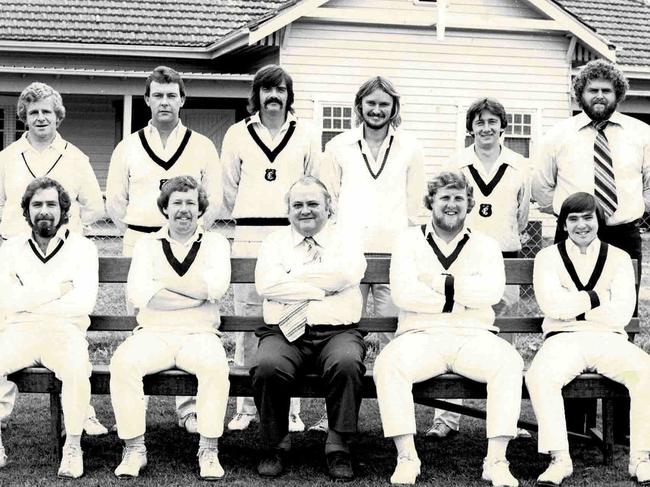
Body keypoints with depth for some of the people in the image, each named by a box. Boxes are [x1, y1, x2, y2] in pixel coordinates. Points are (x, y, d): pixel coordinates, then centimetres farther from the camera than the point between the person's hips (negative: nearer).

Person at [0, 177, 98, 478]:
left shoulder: (82, 248, 4)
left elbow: (83, 303, -10)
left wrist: (28, 301, -6)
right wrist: (57, 289, -9)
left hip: (65, 332, -2)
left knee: (77, 369, -35)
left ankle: (73, 447, -16)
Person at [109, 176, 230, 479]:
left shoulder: (215, 243, 11)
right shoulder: (148, 244, 13)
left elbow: (218, 285, -10)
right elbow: (137, 292, -5)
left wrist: (164, 281, -7)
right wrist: (198, 292, -8)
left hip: (200, 334, -1)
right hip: (153, 334, 1)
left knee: (215, 365, -34)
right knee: (123, 363, -29)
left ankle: (209, 450, -21)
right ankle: (134, 449, -17)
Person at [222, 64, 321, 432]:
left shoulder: (308, 133, 9)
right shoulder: (238, 134, 11)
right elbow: (229, 187, 17)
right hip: (249, 236, 1)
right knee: (248, 320, 0)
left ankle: (290, 408, 3)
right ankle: (246, 407, 8)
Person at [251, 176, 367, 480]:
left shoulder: (345, 242, 14)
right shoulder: (275, 243, 16)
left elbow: (346, 274, -10)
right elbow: (267, 285, -5)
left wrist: (294, 275, -4)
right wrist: (321, 288, -6)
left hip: (336, 332, 0)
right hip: (284, 332, 1)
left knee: (347, 363, -34)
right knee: (268, 367, -31)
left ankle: (338, 446, -17)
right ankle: (275, 444, -10)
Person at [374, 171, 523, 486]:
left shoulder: (486, 246, 15)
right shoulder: (409, 240, 12)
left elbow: (492, 291, -7)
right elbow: (403, 293, -5)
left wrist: (439, 282, -9)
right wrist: (463, 296, -4)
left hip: (474, 338, 1)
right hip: (421, 336, -1)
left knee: (509, 363, -30)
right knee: (387, 365, -31)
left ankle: (496, 461, -26)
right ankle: (406, 458, -24)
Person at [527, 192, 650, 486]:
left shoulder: (619, 259, 12)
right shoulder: (548, 257, 9)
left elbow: (622, 314, -3)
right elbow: (551, 305, -8)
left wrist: (571, 307, -4)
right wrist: (598, 297, -5)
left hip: (609, 340, 1)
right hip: (563, 340, -1)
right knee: (539, 377, -34)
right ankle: (559, 459, -25)